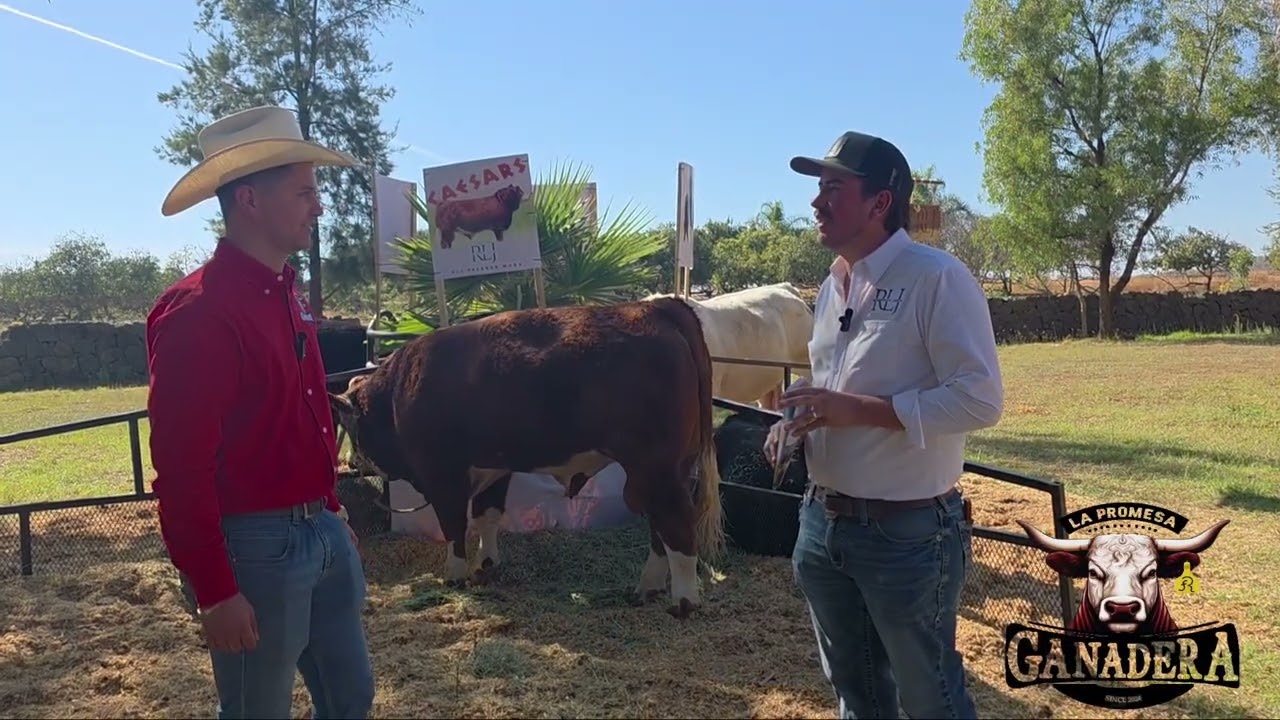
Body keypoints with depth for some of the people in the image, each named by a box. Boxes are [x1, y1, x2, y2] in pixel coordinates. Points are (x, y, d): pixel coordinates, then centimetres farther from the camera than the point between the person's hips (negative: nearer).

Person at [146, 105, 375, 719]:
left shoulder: (285, 293, 9)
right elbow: (180, 467, -20)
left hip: (321, 534, 8)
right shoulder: (198, 312, -19)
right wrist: (214, 592, -19)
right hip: (255, 547, -8)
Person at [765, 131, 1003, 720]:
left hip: (909, 533, -7)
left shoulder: (936, 278, -16)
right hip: (822, 522, 8)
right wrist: (800, 420, -1)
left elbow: (979, 400, -22)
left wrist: (858, 410, -24)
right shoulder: (832, 286, 9)